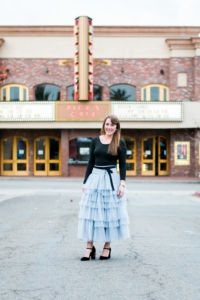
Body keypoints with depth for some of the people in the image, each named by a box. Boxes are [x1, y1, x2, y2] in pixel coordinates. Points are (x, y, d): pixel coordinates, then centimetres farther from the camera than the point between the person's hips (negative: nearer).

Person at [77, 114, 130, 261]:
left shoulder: (120, 143, 1)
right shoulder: (95, 141, 8)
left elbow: (123, 165, 0)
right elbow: (91, 162, 10)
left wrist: (122, 183, -9)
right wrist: (85, 181, 6)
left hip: (111, 180, -2)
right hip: (94, 178, 3)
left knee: (110, 213, 3)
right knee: (90, 213, 1)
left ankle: (107, 247, 14)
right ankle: (90, 247, 8)